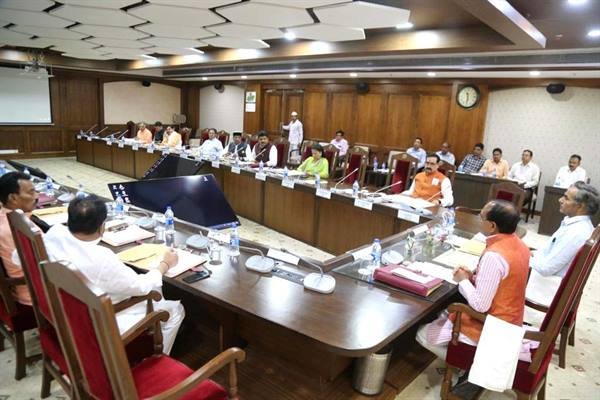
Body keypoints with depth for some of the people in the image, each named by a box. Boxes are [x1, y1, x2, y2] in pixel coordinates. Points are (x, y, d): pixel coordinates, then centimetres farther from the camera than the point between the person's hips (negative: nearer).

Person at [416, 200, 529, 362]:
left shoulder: (493, 256, -32)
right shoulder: (518, 244, -2)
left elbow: (480, 305, -28)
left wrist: (463, 280, -13)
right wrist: (474, 278, -1)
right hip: (508, 321, 9)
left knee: (423, 334, 1)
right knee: (445, 315, 25)